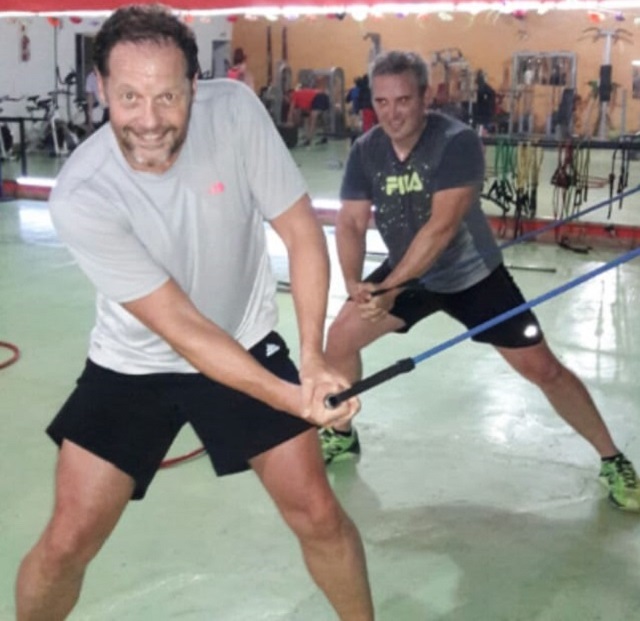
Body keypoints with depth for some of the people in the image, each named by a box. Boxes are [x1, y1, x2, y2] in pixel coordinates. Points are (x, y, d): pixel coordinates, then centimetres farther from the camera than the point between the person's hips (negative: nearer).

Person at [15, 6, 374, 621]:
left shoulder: (235, 110, -21)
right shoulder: (81, 197, -27)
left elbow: (302, 231, -14)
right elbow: (180, 327, -26)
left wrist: (312, 358, -25)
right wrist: (290, 398, -31)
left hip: (246, 346, 2)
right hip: (133, 365, -1)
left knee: (318, 514, 1)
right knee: (68, 540, -1)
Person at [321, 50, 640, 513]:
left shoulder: (457, 141, -27)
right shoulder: (365, 151, -10)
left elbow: (442, 226, -34)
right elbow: (351, 223, -11)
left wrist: (388, 288, -37)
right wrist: (354, 283, -30)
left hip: (472, 274, -4)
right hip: (407, 272, 5)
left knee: (542, 367, -6)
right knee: (340, 337, -3)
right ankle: (341, 435, 22)